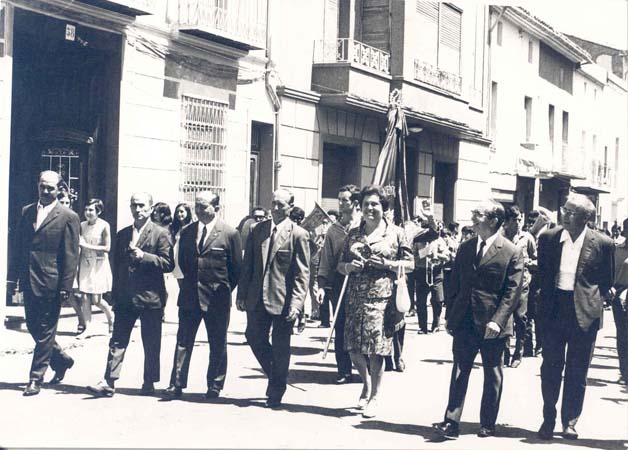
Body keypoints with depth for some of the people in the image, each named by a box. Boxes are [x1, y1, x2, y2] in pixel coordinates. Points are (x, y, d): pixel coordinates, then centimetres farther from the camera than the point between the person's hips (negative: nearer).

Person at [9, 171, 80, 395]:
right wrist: (14, 275, 7)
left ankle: (36, 378, 9)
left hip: (50, 282, -6)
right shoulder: (27, 212, 11)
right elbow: (18, 246, 13)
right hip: (29, 281, 6)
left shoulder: (68, 217, -5)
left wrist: (65, 287, -12)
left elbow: (71, 256, -8)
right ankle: (61, 360, 33)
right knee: (33, 327, 13)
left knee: (45, 331, 1)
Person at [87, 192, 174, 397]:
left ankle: (149, 384, 15)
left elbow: (168, 264, -9)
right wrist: (115, 295, 12)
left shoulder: (160, 234, -2)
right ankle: (108, 383, -2)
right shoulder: (122, 234, 14)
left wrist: (144, 256, -20)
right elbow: (116, 265, 18)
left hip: (150, 298, -4)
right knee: (117, 341, 0)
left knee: (151, 344, 4)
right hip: (124, 298, 4)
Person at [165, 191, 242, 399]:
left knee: (217, 345, 6)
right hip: (189, 296, 3)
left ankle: (214, 387, 17)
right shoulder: (187, 232, 6)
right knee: (183, 341, 4)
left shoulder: (230, 233, -6)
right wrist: (191, 282, 10)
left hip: (217, 299, -3)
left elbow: (236, 267, -1)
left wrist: (224, 290, 0)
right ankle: (177, 384, 9)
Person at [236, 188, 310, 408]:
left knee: (280, 347, 5)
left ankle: (276, 393, 20)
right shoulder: (257, 230, 7)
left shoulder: (298, 235, -7)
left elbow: (302, 273, -9)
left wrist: (296, 302, -17)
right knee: (254, 338, 8)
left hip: (282, 300, -4)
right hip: (257, 297, 5)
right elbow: (247, 265, 11)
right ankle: (275, 376, 32)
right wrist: (242, 294, 5)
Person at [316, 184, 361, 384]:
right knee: (340, 330, 4)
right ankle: (344, 371, 12)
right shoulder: (334, 229, 9)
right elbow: (326, 259, 6)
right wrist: (322, 285, -1)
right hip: (338, 285, 3)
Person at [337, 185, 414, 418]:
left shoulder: (396, 233, 3)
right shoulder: (353, 234, 13)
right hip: (355, 298, 4)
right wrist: (349, 266, -6)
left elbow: (409, 263, 3)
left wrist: (386, 263, -11)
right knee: (353, 348, 2)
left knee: (377, 349, -3)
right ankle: (366, 382, 31)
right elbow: (340, 265, 16)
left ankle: (374, 397, 11)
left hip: (382, 298, -4)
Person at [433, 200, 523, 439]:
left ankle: (488, 424, 19)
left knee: (492, 375, 9)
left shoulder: (511, 252, -7)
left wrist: (497, 321, -17)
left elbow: (512, 291, -9)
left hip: (492, 325, -3)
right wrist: (451, 318, 6)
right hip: (464, 322, 4)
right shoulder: (465, 248, 8)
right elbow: (455, 285, 12)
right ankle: (451, 422, 2)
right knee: (459, 372, 1)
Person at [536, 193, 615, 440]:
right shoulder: (548, 238, 1)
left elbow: (607, 282, 4)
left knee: (577, 371, 7)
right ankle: (548, 419, 20)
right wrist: (548, 295, 6)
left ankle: (570, 422, 19)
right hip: (553, 311, 2)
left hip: (583, 314, -2)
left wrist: (590, 300, 0)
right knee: (550, 367, 8)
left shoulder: (603, 244, -5)